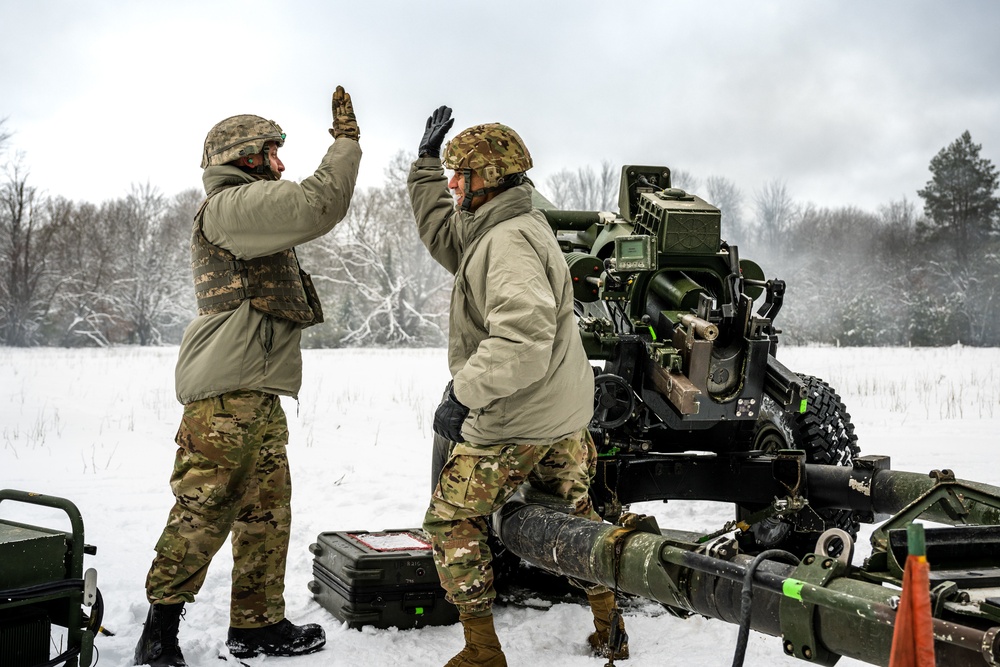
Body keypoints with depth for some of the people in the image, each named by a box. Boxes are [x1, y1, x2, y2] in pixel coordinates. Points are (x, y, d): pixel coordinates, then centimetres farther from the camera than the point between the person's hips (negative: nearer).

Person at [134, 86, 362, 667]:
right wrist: (347, 142, -9)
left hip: (256, 391, 11)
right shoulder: (234, 203, -9)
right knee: (205, 507, -9)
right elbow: (319, 205, -18)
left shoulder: (247, 212, 27)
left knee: (266, 509, 12)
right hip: (229, 391, -11)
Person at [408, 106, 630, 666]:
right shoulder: (495, 228, 11)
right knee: (574, 514, 23)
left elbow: (523, 335, -33)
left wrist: (463, 392, -30)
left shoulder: (509, 241, -22)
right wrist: (427, 162, 23)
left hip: (515, 422, -10)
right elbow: (441, 232, 26)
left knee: (453, 521, 4)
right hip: (568, 414, 10)